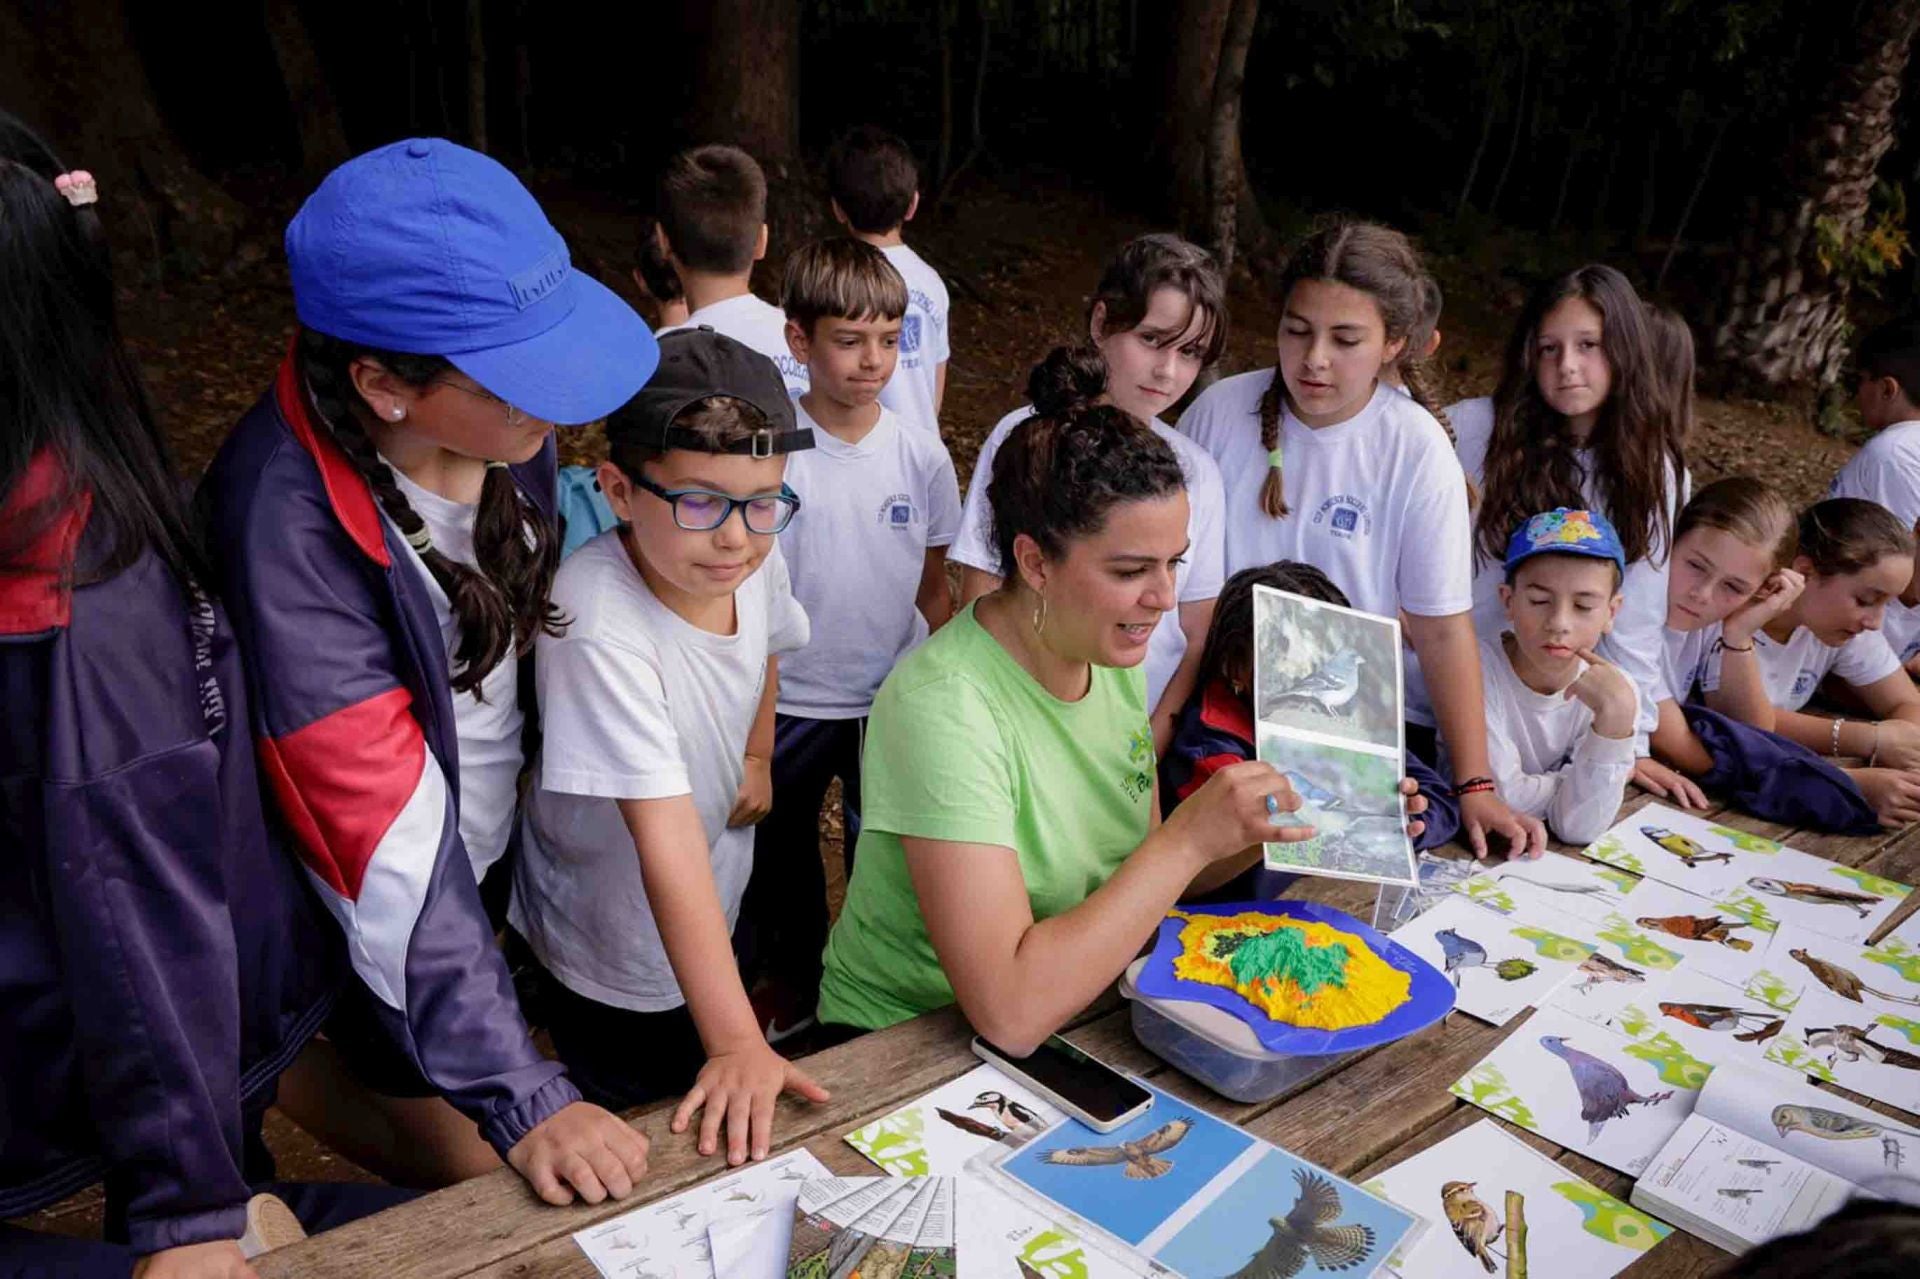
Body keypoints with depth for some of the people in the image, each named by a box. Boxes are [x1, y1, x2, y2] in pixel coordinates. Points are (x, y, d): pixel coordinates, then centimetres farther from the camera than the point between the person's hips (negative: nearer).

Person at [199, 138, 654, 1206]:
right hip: (377, 912, -5)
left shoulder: (503, 425, -14)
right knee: (479, 1171, 7)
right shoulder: (290, 518, -32)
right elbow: (386, 837, -33)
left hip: (503, 842, 6)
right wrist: (519, 1095, -32)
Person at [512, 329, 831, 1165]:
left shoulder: (755, 554, -17)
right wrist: (735, 1041, -43)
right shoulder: (600, 628, -39)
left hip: (713, 923, 7)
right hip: (614, 968, -7)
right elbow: (669, 838, -42)